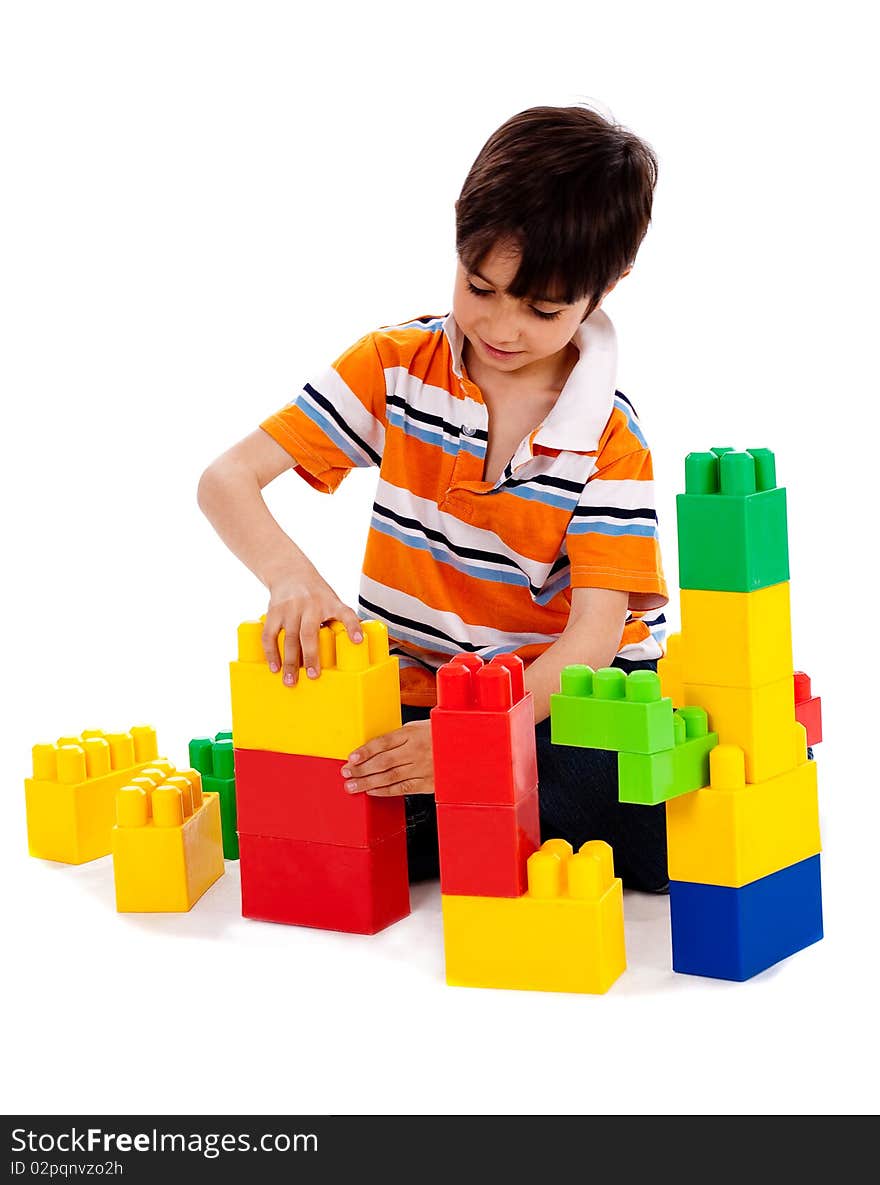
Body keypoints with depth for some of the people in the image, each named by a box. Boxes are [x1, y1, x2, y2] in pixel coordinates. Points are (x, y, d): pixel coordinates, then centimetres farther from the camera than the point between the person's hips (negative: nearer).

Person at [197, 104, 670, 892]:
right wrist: (290, 575, -31)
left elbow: (596, 629, -18)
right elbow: (228, 479, -7)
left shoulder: (610, 437, -8)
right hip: (412, 696, 2)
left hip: (559, 694, -2)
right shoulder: (397, 368, -3)